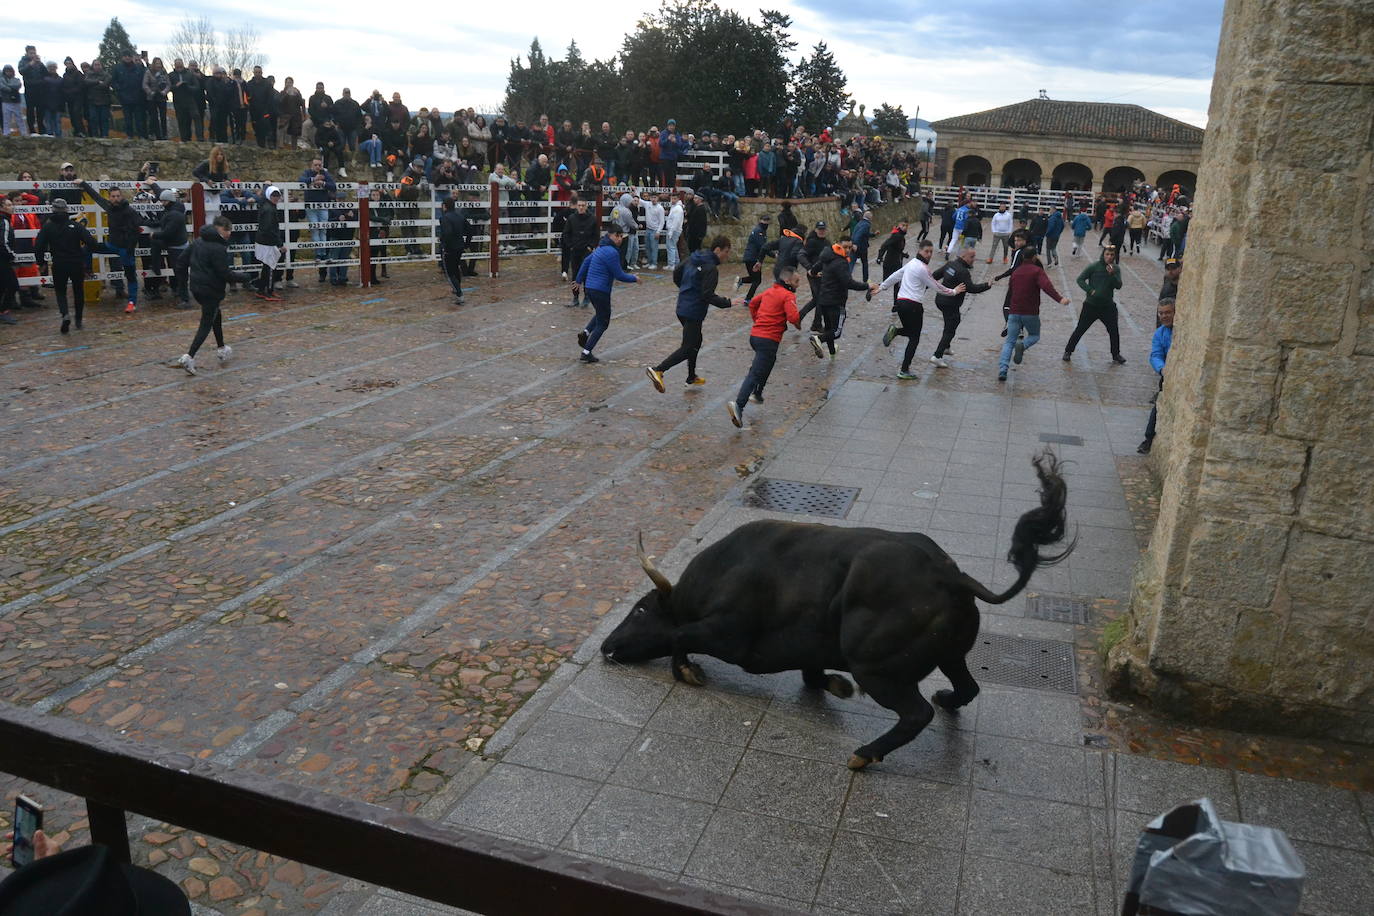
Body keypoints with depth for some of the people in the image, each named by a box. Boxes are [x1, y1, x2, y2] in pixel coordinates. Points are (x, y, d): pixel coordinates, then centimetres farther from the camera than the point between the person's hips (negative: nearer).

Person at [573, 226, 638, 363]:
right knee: (602, 323, 4)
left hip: (590, 288, 9)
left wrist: (579, 281, 29)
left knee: (601, 314, 30)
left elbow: (586, 262, 21)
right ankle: (586, 352, 2)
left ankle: (585, 332, 9)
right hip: (600, 291, -9)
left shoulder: (601, 248, 12)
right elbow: (619, 275, -15)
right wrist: (634, 278, 1)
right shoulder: (611, 252, -17)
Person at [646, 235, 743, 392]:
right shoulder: (711, 268, -19)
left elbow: (677, 276, 18)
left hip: (682, 307, 10)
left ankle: (692, 378, 32)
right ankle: (657, 370, -15)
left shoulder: (693, 260, 8)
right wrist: (728, 303, -23)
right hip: (694, 313, -10)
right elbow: (708, 296, -25)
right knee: (688, 348, -5)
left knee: (695, 342, 23)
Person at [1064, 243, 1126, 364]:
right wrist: (1090, 290, -18)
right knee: (1080, 329, 2)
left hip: (1107, 306, 3)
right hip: (1091, 305, -3)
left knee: (1114, 331, 7)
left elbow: (1118, 286, -7)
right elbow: (1080, 279, -7)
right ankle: (1068, 351, 15)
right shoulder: (1094, 266, -9)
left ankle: (1116, 355, 23)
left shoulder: (1116, 269, 2)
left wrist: (1112, 274, -22)